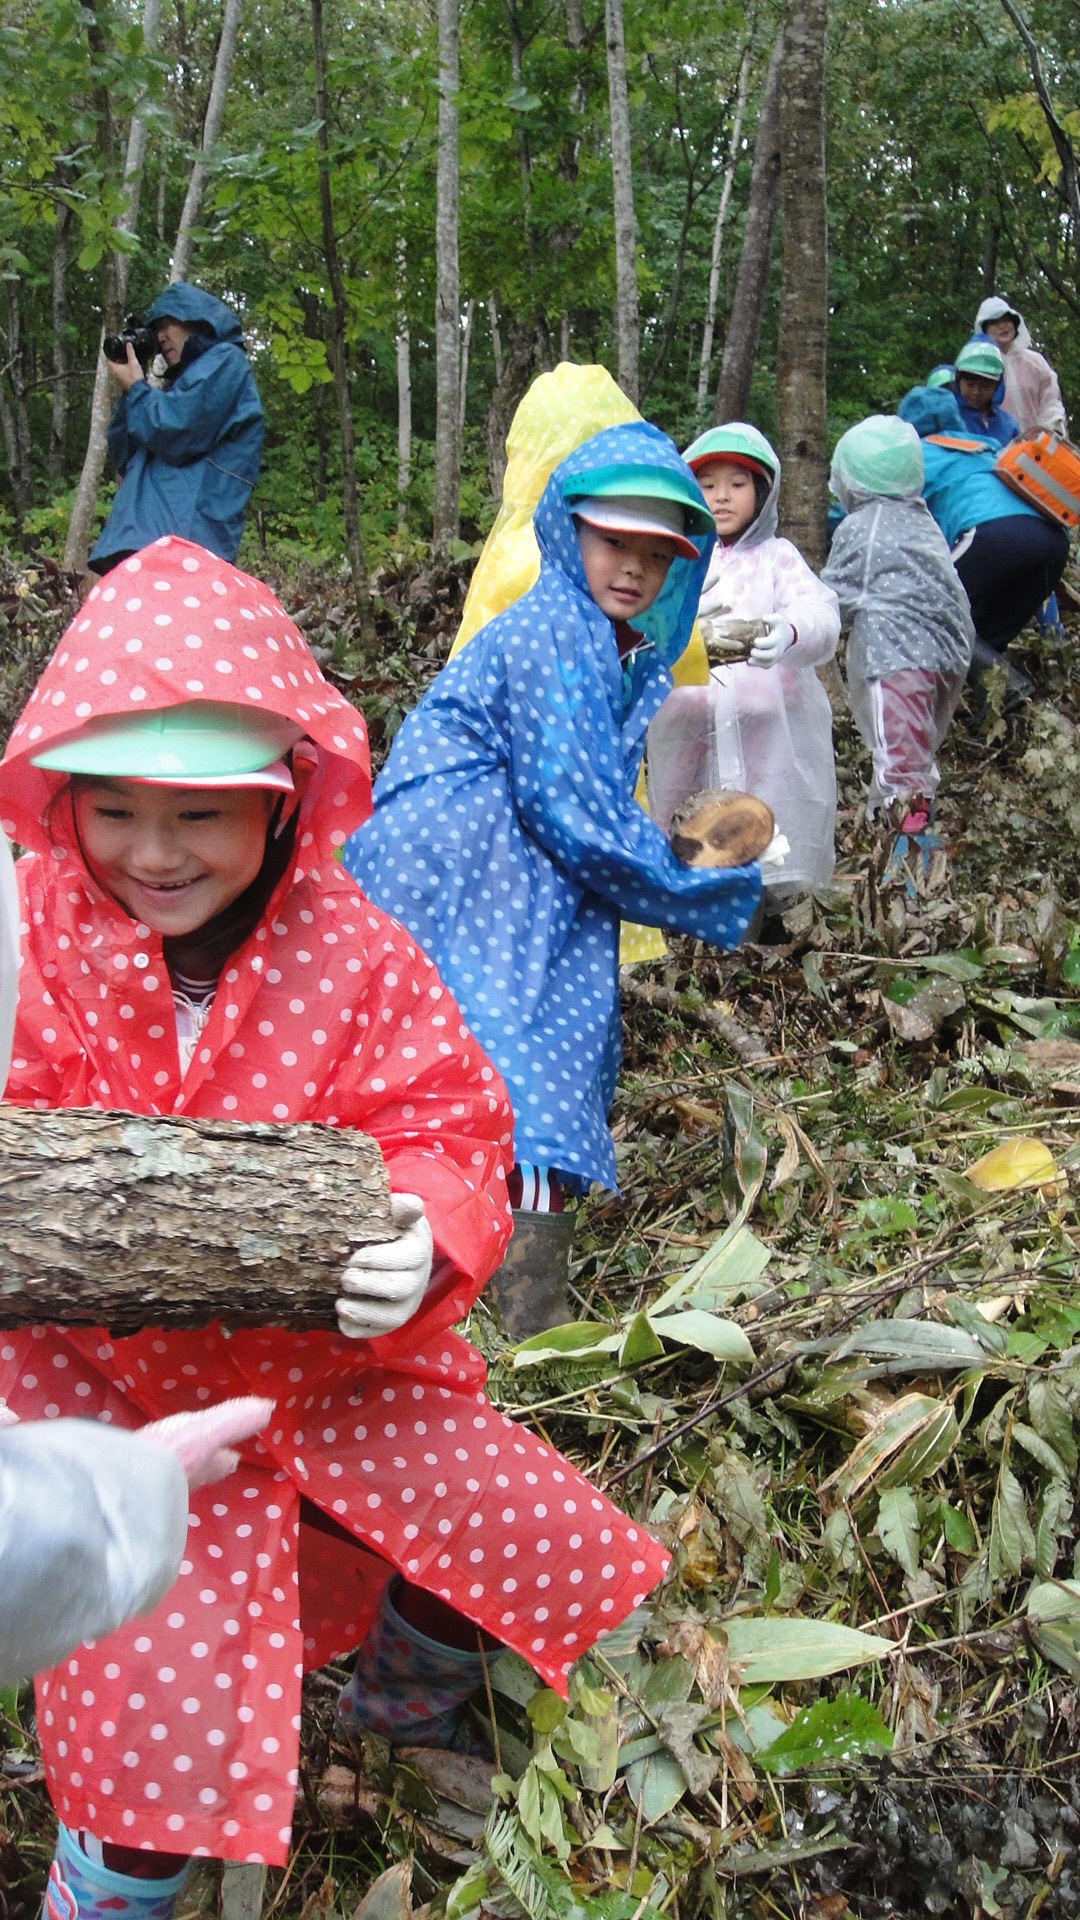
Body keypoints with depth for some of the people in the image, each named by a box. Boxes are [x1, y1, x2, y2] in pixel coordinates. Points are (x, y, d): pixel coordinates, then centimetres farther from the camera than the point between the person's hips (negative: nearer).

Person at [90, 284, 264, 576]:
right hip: (145, 537, 9)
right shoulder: (184, 380, 30)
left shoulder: (225, 362, 2)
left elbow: (176, 436, -12)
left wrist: (135, 388, 5)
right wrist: (129, 393, 17)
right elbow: (125, 459, 27)